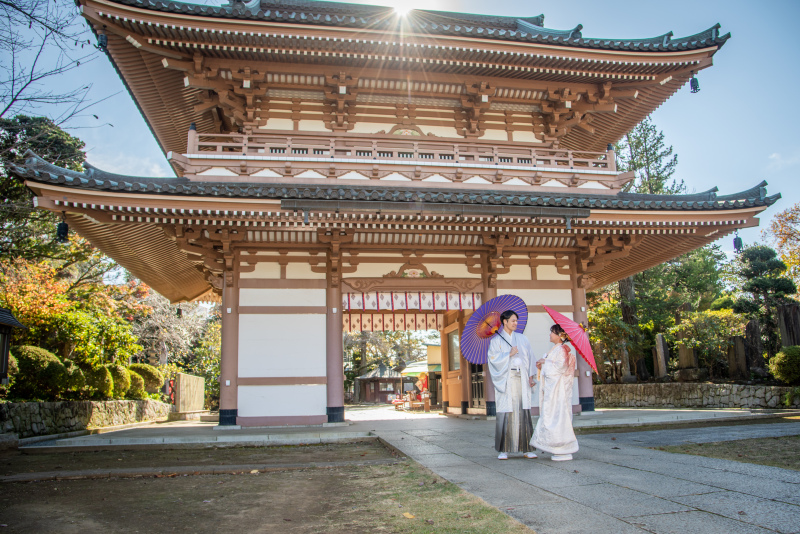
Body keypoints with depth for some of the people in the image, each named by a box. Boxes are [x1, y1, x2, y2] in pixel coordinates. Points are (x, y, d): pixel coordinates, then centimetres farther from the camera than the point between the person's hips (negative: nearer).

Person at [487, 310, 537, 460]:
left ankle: (527, 449, 4)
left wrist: (530, 376, 3)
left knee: (523, 413, 0)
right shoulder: (496, 340, 5)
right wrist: (509, 354, -14)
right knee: (505, 413, -6)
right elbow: (493, 358, -5)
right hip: (506, 380, -3)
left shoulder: (522, 339, 16)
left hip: (521, 379, 3)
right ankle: (503, 450, -2)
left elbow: (529, 357, 13)